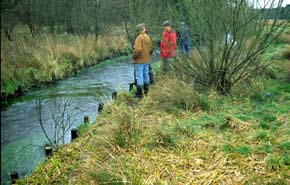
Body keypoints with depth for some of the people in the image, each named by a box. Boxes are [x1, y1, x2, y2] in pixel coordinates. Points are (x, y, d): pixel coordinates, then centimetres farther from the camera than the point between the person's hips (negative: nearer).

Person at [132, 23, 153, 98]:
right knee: (146, 75, 17)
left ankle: (139, 93, 2)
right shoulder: (147, 37, 5)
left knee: (139, 77, -2)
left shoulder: (139, 38, -19)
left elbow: (138, 50, -26)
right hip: (147, 60, 8)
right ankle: (146, 91, 28)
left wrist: (133, 57, -12)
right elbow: (151, 48, 9)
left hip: (140, 61, -8)